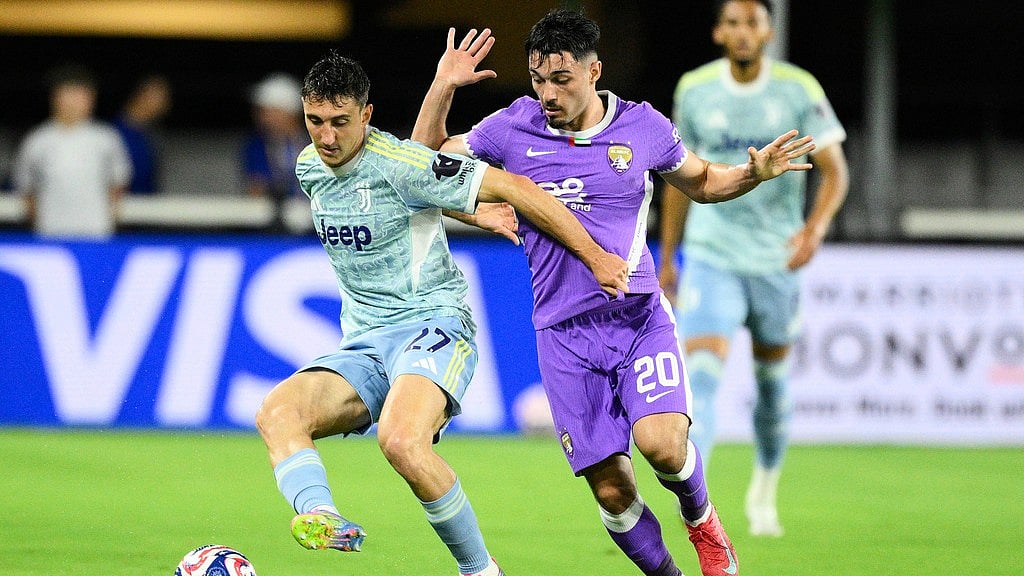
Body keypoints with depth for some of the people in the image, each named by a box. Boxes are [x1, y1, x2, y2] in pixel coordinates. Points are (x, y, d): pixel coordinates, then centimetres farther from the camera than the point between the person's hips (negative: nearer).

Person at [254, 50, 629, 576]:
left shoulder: (400, 163, -14)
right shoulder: (308, 168, 10)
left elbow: (514, 188, -11)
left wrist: (594, 257, -6)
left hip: (433, 326, -7)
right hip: (362, 346, 7)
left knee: (401, 440, -35)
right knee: (276, 412, -23)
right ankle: (317, 517, -50)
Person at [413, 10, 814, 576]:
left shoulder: (643, 126, 1)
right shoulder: (511, 128, 0)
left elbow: (702, 182, 18)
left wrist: (753, 172, -2)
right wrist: (442, 87, -4)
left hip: (640, 317, -1)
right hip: (565, 335, 1)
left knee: (662, 443, -24)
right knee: (612, 492, -5)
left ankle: (700, 519, 9)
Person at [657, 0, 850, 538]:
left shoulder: (799, 90, -6)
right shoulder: (693, 91, -2)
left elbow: (834, 170, -5)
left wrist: (815, 228, -24)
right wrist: (666, 256, 14)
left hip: (776, 258, 1)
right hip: (711, 256, -1)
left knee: (772, 374, 14)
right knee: (700, 371, -18)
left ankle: (763, 493, 35)